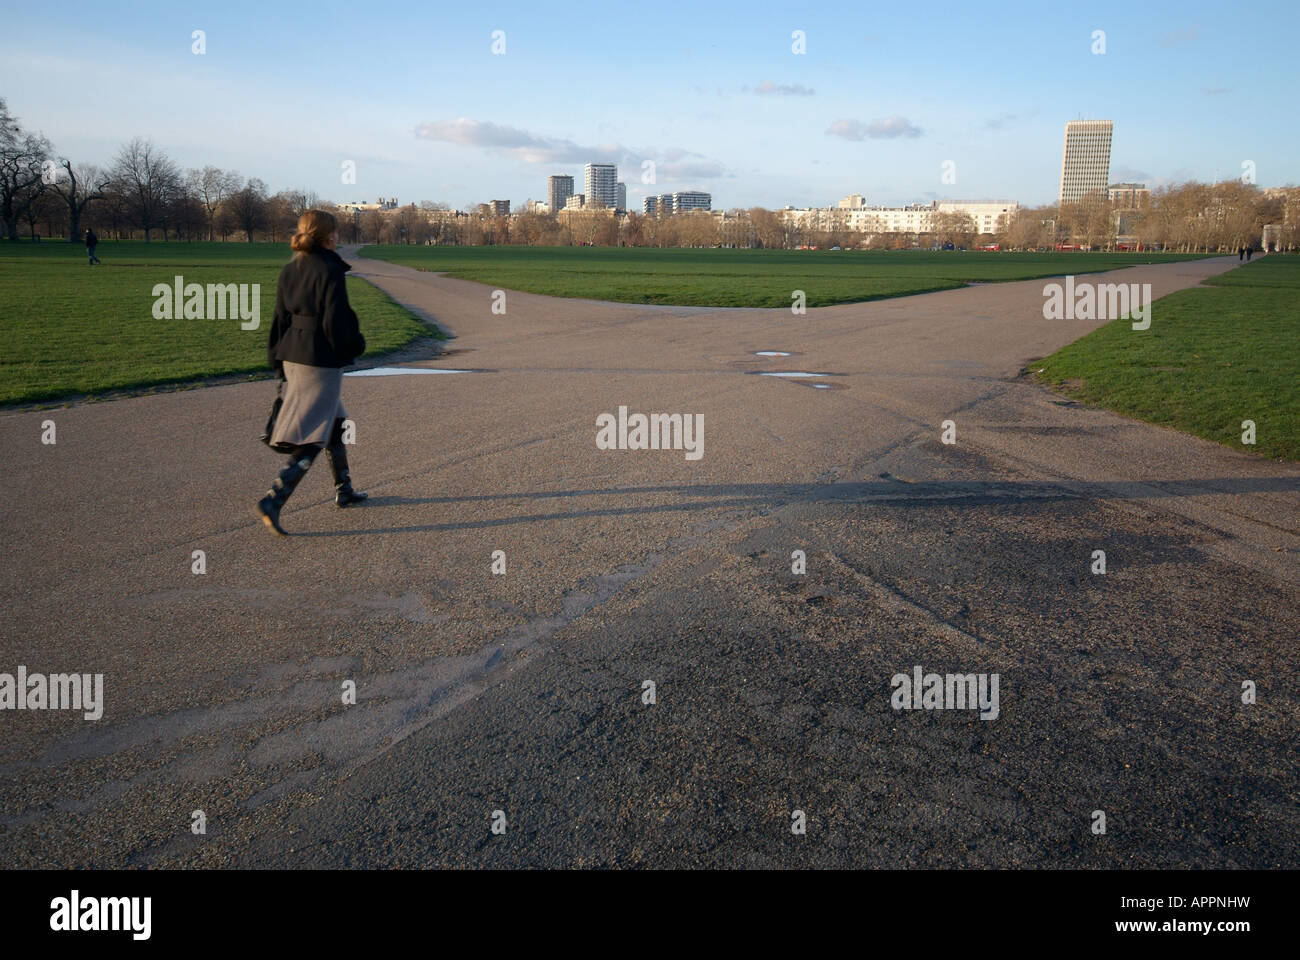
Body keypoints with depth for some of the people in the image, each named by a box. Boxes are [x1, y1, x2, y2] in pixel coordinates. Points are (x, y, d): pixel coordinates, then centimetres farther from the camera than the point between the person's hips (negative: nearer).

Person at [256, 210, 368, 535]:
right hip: (322, 360, -9)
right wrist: (356, 345, 1)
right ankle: (273, 500, -13)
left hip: (292, 356, 9)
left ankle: (344, 489, 34)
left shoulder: (290, 269, 8)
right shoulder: (330, 271, -15)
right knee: (313, 438, -4)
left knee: (335, 422, 23)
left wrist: (279, 362, 17)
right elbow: (336, 322, -18)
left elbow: (280, 317, 11)